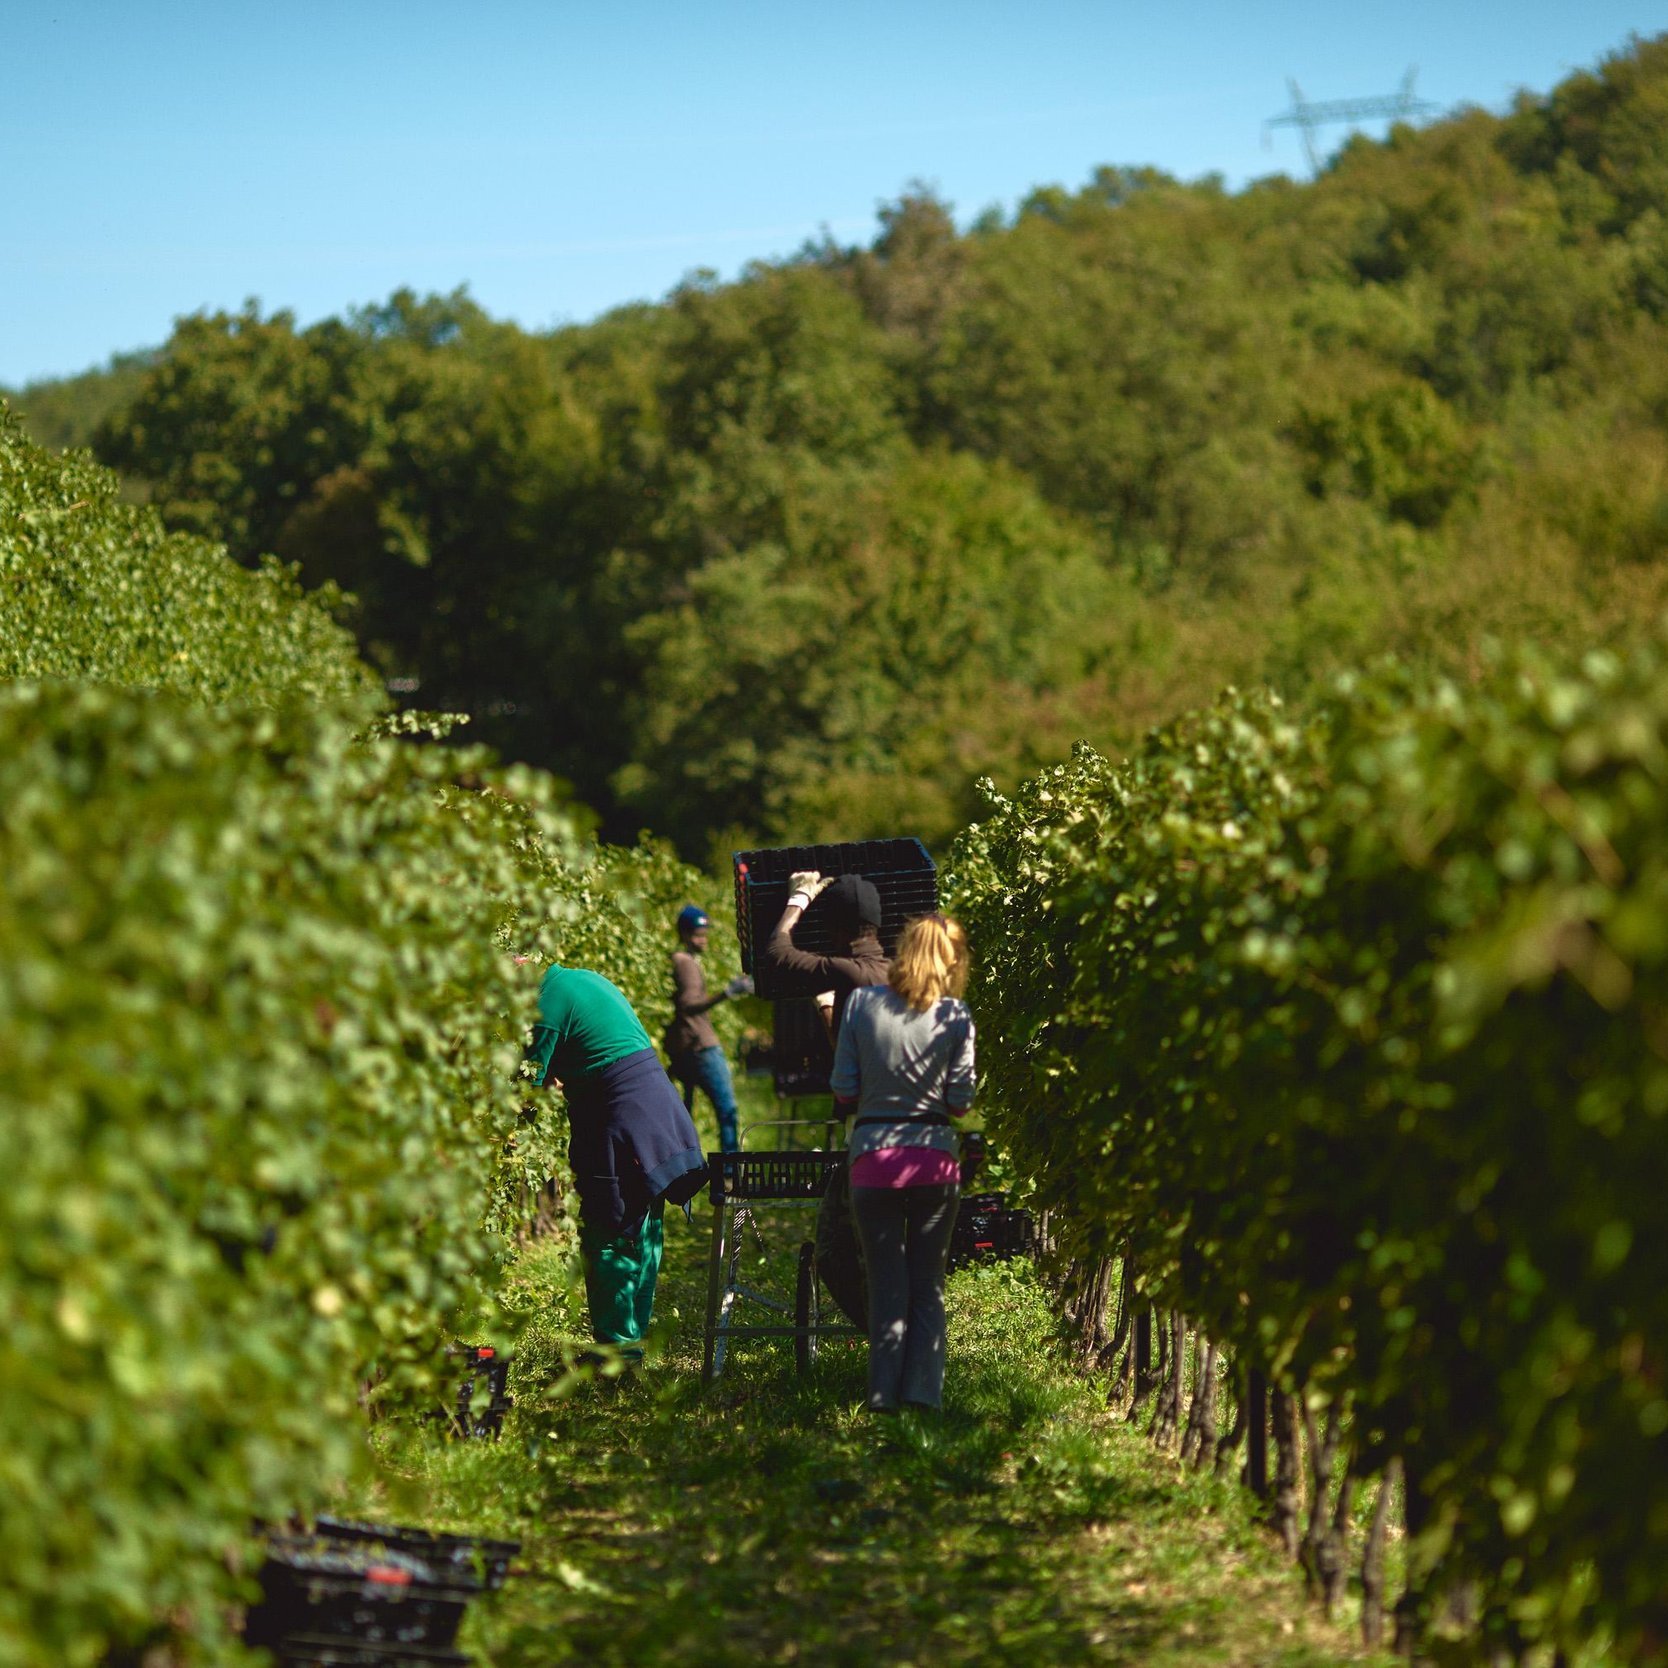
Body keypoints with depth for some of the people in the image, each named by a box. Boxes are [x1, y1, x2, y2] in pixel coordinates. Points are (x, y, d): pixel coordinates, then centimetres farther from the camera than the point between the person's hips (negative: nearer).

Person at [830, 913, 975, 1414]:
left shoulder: (862, 1003, -2)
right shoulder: (955, 1016, -4)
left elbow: (843, 1093, -1)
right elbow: (960, 1101, -3)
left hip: (873, 1159, 0)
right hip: (934, 1156, 0)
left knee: (886, 1282, 9)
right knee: (928, 1283, 11)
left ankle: (884, 1392, 6)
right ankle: (922, 1389, 4)